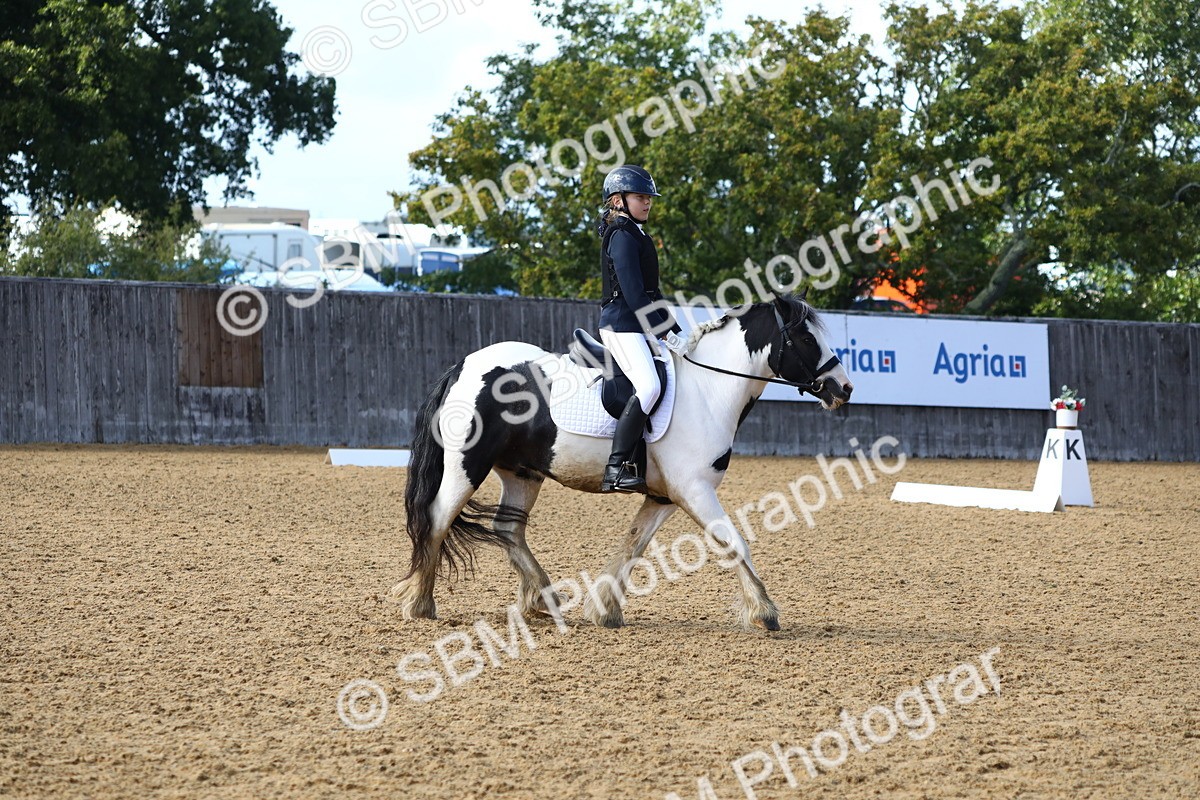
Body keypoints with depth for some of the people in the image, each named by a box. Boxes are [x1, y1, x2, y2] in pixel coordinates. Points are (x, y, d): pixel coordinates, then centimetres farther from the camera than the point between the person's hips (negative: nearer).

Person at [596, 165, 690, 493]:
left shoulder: (637, 236, 21)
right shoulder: (622, 236, -11)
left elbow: (650, 292, 23)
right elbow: (633, 293, -19)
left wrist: (675, 331, 17)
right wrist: (666, 333, -20)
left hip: (639, 326, 11)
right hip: (621, 324, -11)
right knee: (649, 386, -27)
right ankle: (616, 469, -30)